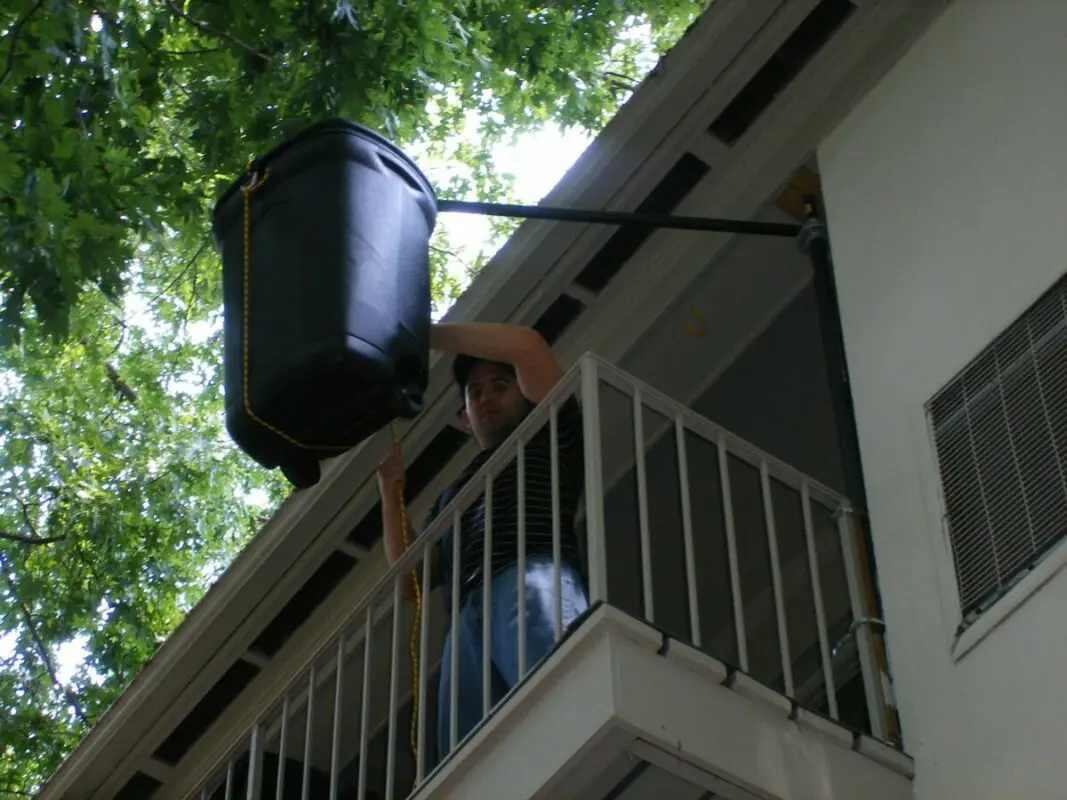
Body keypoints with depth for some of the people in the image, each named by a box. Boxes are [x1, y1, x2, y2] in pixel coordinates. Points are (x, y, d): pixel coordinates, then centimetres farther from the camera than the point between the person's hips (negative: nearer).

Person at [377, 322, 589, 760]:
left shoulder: (549, 436, 27)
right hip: (466, 618, 5)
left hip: (531, 580, -5)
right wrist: (390, 494, 22)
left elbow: (527, 344, 12)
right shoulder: (453, 493, 42)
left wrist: (422, 334, 18)